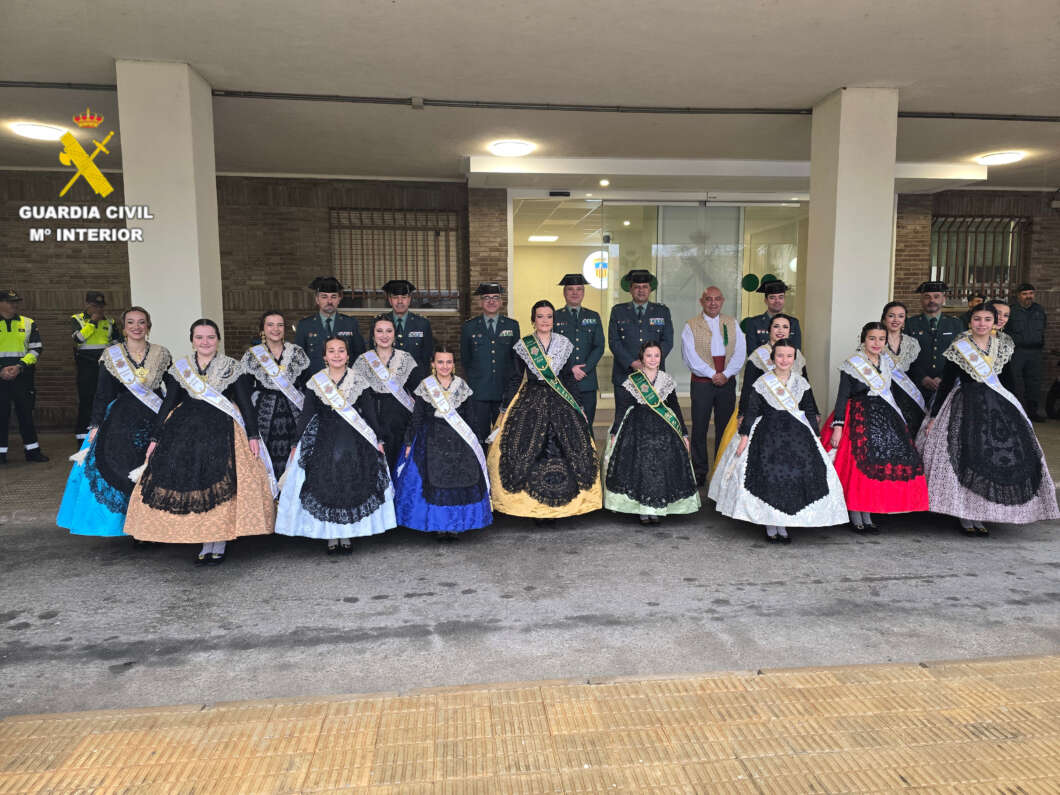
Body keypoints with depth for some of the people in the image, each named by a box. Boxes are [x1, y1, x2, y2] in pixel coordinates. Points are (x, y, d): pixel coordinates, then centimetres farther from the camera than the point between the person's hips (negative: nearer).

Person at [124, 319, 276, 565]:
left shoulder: (233, 367, 4)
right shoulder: (180, 367, 11)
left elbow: (246, 404, 1)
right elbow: (168, 404, 12)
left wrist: (253, 435, -7)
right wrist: (155, 438, 8)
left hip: (223, 433, -3)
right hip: (185, 431, 3)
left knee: (220, 486, -5)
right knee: (189, 484, -1)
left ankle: (219, 546, 6)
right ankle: (205, 545, 9)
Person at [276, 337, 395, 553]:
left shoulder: (359, 382, 2)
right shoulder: (315, 383, 2)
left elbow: (370, 413, 5)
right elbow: (306, 414, 4)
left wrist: (377, 440, 2)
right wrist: (297, 444, 2)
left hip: (354, 443, 0)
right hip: (323, 442, 0)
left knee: (353, 487, 3)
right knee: (325, 486, 0)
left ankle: (347, 536, 15)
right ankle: (331, 537, 12)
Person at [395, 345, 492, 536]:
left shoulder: (462, 386, 6)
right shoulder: (425, 387, 2)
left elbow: (472, 417, 10)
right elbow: (416, 418, 5)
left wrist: (476, 442, 8)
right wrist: (409, 442, 3)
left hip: (460, 442, 2)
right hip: (432, 442, -1)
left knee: (461, 481, -1)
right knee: (435, 481, -3)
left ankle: (455, 524, 8)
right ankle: (438, 524, 8)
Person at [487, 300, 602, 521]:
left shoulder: (564, 344, 8)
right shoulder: (523, 346, 3)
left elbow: (569, 378, 11)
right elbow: (514, 380, 5)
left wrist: (577, 407, 8)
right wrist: (506, 409, 1)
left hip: (560, 403, 1)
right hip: (530, 401, -1)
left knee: (564, 450, -7)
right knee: (528, 450, -9)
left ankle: (557, 504, 4)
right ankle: (533, 504, 2)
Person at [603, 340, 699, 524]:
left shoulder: (667, 381, 9)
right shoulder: (631, 381, 1)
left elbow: (676, 408, 13)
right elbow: (621, 409, 2)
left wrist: (684, 434, 11)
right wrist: (615, 433, -1)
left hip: (664, 431, 2)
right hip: (638, 430, -2)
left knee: (662, 467, -4)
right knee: (639, 466, -7)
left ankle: (656, 508, 7)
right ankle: (642, 509, 4)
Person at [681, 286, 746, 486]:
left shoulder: (731, 323, 10)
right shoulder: (691, 326, 1)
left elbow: (740, 352, 2)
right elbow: (690, 356, -8)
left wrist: (726, 374, -11)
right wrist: (712, 374, -14)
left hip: (727, 382, 2)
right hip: (702, 383, -2)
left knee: (725, 427, 7)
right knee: (699, 427, 0)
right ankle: (699, 471, 10)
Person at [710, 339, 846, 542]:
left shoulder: (801, 383, 9)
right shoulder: (761, 383, 1)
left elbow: (810, 412, 14)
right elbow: (751, 411, 0)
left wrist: (814, 437, 9)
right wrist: (744, 436, -6)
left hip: (797, 435, 3)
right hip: (767, 435, -3)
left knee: (796, 476, -4)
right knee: (767, 477, -8)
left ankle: (782, 526, 9)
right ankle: (770, 527, 5)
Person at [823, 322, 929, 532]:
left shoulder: (886, 364, 12)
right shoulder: (852, 365, -5)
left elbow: (890, 395, 21)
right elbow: (842, 397, -8)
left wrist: (898, 421, 20)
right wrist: (837, 426, -15)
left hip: (885, 419, 6)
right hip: (858, 419, -6)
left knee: (880, 465, 2)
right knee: (857, 464, -8)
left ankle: (867, 516, 10)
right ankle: (855, 516, 2)